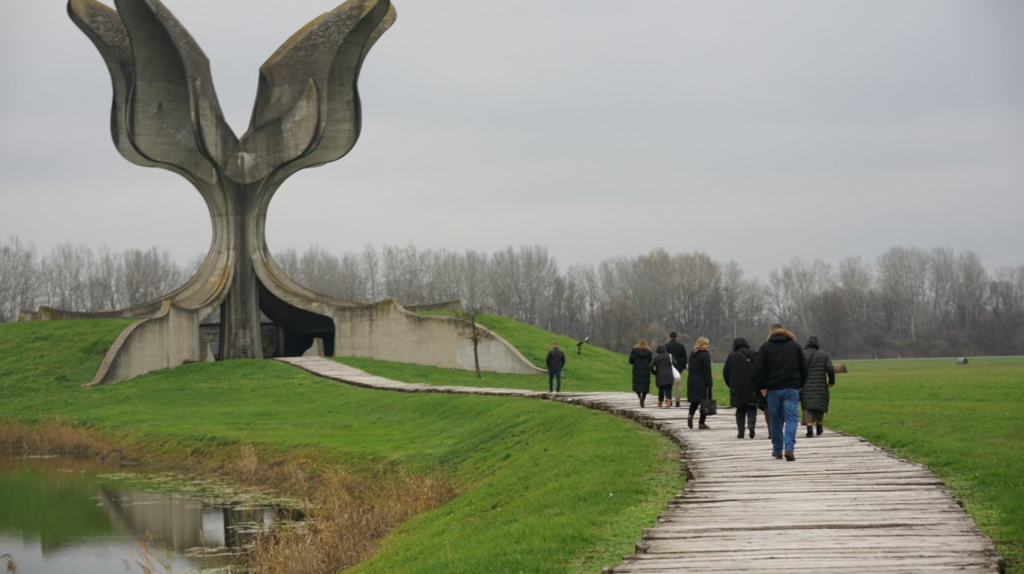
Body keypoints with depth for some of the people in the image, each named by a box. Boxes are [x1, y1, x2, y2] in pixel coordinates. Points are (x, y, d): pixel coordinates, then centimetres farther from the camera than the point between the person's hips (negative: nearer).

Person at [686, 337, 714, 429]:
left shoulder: (692, 355, 10)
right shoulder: (705, 355, -12)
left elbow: (690, 369, 13)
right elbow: (707, 371, -15)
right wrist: (709, 384, -13)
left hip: (691, 381, 6)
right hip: (702, 382, -6)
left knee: (694, 401, 14)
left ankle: (690, 415, -13)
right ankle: (702, 423, 3)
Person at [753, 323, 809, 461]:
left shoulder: (765, 347, 4)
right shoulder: (795, 346, 9)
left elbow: (758, 368, -5)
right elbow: (804, 368, 11)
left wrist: (761, 387, 2)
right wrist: (800, 385, 21)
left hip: (773, 389, 0)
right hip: (791, 389, 0)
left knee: (775, 421, 11)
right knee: (791, 419, -4)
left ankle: (777, 450, 18)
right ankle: (789, 448, -23)